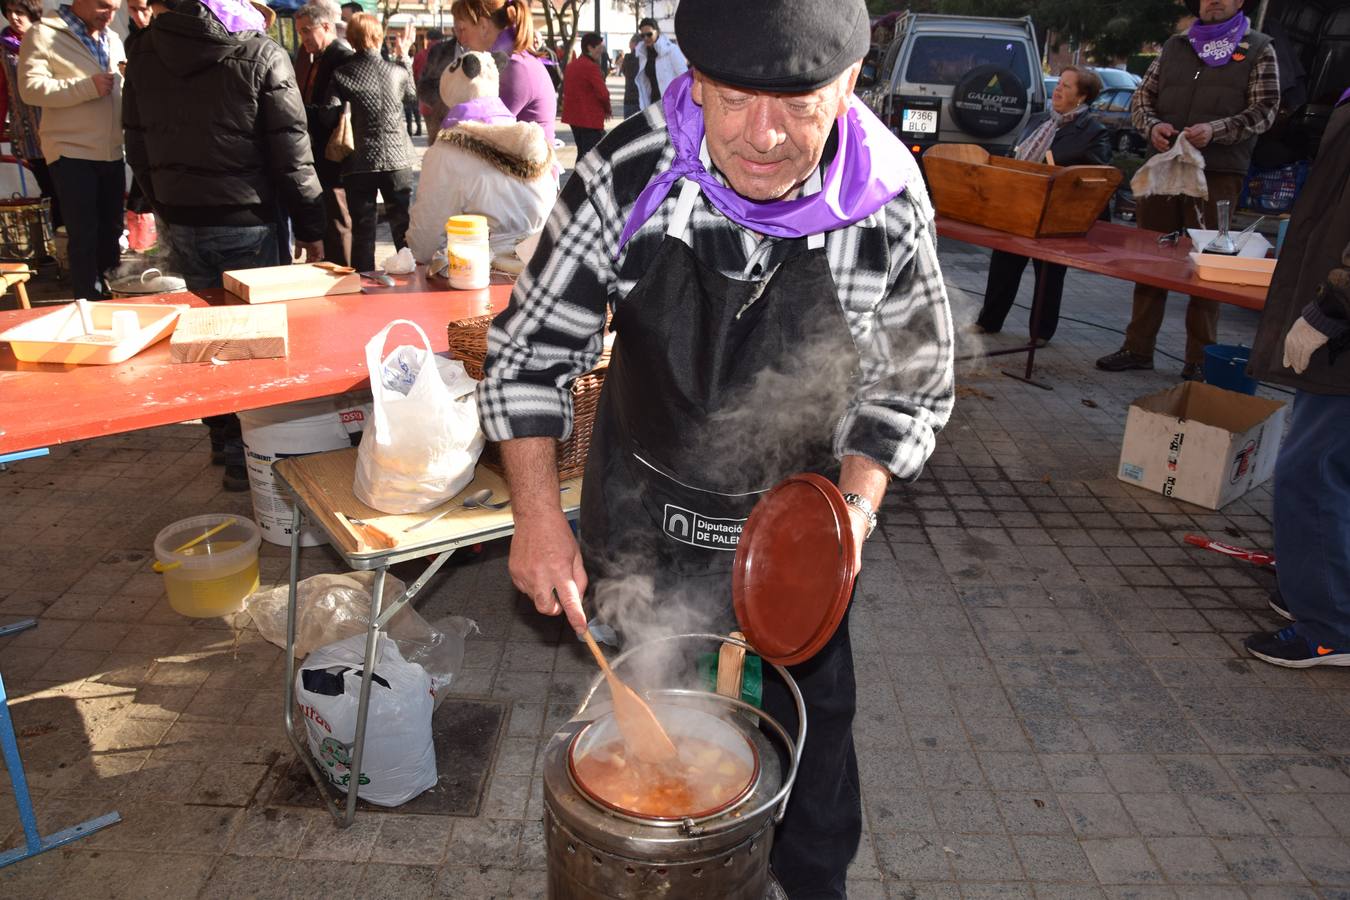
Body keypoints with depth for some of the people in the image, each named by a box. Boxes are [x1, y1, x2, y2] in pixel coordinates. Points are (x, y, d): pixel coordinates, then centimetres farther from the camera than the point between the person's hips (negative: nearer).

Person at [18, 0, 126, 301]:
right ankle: (90, 305, 5)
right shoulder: (43, 34, -5)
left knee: (110, 232, 13)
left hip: (112, 152, 6)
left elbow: (124, 88, 26)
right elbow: (30, 88, -15)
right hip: (71, 152, -6)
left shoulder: (112, 39, 14)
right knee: (84, 236, -2)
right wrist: (87, 87, -21)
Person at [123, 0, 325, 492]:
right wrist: (310, 227, -3)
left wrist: (168, 209, 21)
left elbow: (137, 149, 11)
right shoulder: (260, 54, -11)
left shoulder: (144, 51, 6)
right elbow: (291, 155, -11)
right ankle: (246, 454, 9)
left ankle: (223, 438, 26)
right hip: (246, 224, -5)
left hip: (180, 224, 5)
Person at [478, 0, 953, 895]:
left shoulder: (890, 205, -21)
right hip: (640, 514, 1)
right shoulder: (626, 177, -24)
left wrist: (857, 502, -21)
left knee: (811, 718, 20)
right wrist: (538, 516, -20)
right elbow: (529, 351, -14)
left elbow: (910, 386, -7)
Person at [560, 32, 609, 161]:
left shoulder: (572, 65, 14)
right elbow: (602, 93, -18)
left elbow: (566, 90, 20)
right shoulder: (591, 66, -15)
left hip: (574, 116, 9)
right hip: (591, 118, -9)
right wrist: (607, 109, 1)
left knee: (582, 152, 17)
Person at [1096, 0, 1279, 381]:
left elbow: (1264, 110, -1)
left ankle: (1199, 361, 7)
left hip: (1217, 175, -3)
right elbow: (1142, 97, 15)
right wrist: (1152, 126, -8)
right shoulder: (1175, 45, 16)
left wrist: (1216, 130, -18)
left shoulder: (1258, 49, 7)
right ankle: (1138, 348, 15)